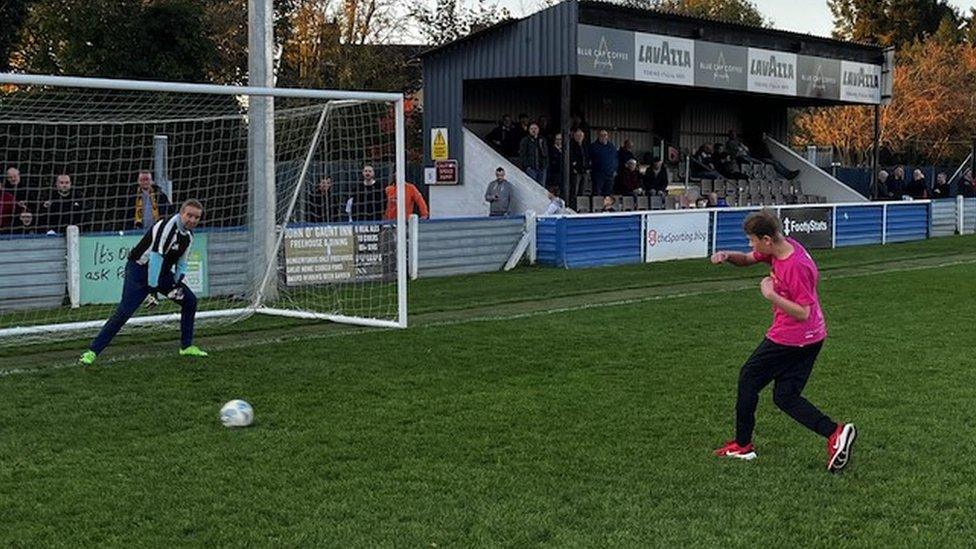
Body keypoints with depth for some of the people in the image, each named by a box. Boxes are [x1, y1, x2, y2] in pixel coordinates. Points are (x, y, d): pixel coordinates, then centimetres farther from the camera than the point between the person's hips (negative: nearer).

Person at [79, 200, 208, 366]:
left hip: (162, 273, 9)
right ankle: (92, 352, -15)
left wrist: (178, 283, -3)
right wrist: (152, 289, -30)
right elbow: (155, 257, -29)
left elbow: (181, 262, 14)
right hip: (139, 270, -9)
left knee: (190, 300, 7)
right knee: (124, 311, -18)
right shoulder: (167, 226, -24)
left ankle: (186, 346, 19)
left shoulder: (188, 234, 4)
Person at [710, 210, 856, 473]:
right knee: (785, 397, 11)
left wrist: (771, 294, -24)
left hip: (790, 339, -9)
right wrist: (728, 256, -5)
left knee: (748, 378, 10)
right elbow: (748, 259, 16)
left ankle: (742, 445, 22)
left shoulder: (796, 267, -26)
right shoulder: (780, 248, 1)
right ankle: (835, 433, -5)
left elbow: (803, 312, -26)